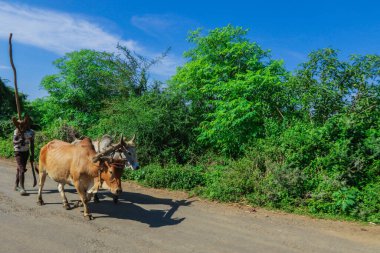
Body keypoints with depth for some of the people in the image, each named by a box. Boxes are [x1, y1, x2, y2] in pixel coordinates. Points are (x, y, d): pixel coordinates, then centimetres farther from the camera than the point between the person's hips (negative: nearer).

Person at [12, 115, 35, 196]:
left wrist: (32, 155, 7)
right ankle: (22, 188, -13)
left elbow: (32, 144, 6)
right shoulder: (17, 131, -12)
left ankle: (16, 185, 32)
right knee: (22, 169, -14)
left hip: (26, 152, 5)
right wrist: (20, 139, -35)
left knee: (20, 169, 17)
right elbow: (14, 143, -16)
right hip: (18, 152, -5)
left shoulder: (31, 132, 0)